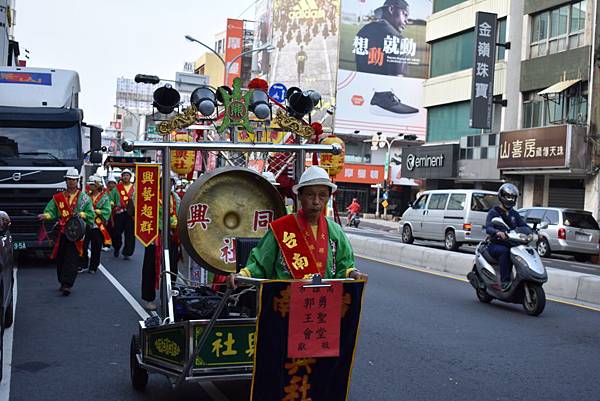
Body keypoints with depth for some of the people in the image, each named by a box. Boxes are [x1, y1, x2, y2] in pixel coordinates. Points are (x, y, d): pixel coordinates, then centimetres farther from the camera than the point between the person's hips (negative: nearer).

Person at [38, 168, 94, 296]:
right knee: (60, 258, 8)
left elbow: (91, 213, 4)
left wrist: (81, 214, -14)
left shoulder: (83, 197, 6)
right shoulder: (58, 197, 11)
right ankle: (63, 283, 23)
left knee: (72, 259, -10)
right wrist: (45, 215, -18)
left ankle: (67, 285, -14)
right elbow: (50, 211, 3)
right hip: (62, 232, 3)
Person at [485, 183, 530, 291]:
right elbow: (488, 228, -16)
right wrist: (497, 232, -39)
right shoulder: (493, 212, 0)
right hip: (495, 245, -5)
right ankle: (504, 281, -39)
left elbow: (523, 225, 10)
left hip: (511, 244, 5)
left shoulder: (514, 214, 20)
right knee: (505, 252, -37)